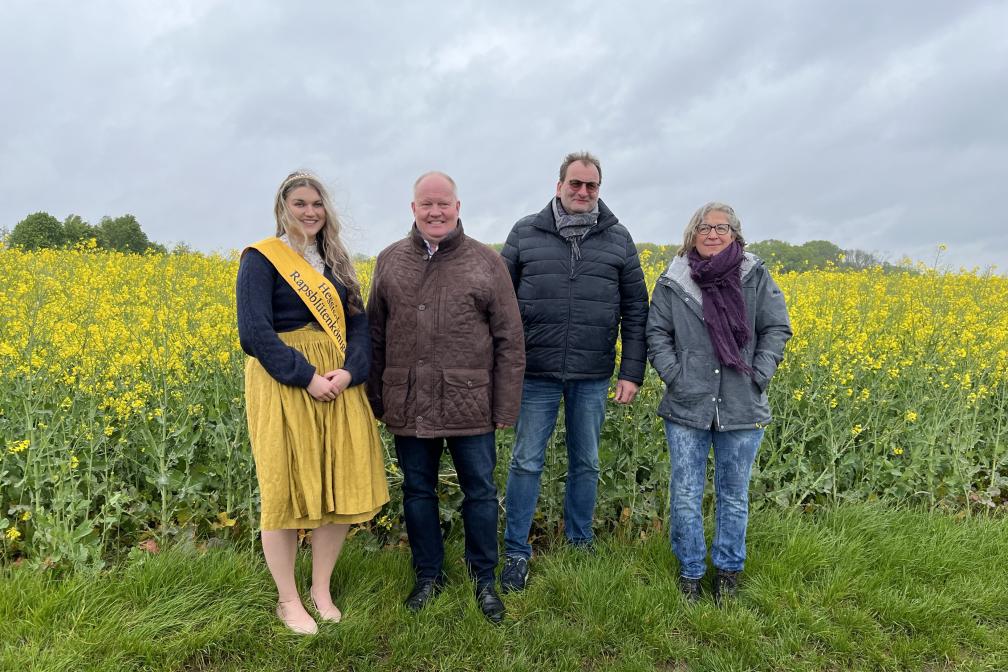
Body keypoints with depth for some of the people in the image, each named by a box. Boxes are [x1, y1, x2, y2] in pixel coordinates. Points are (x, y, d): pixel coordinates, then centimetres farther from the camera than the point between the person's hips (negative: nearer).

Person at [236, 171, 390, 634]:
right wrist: (305, 376, -19)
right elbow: (255, 332, -14)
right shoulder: (261, 259, -4)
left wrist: (350, 370, -11)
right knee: (285, 489, 3)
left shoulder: (335, 260, 14)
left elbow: (358, 322, 7)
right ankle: (287, 600, 21)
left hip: (339, 382, 6)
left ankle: (321, 589, 26)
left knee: (341, 485, 7)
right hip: (285, 384, -5)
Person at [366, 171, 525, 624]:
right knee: (417, 491, 15)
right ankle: (428, 575, 34)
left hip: (469, 404, -2)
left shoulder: (487, 262, -2)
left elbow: (509, 340, -3)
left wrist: (506, 407, -6)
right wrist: (375, 399, 7)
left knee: (480, 491, 10)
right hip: (409, 406, 3)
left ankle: (484, 580, 30)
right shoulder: (390, 261, 6)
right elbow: (374, 336, 10)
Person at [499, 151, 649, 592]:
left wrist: (632, 372, -1)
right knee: (526, 462, 5)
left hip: (593, 376, 1)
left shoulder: (618, 239, 4)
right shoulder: (525, 234, 2)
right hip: (536, 373, -1)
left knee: (585, 462, 14)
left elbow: (635, 310, 5)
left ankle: (580, 543, 33)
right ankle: (516, 552, 20)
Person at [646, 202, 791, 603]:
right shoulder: (673, 281, 1)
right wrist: (673, 377, -9)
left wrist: (757, 377, -7)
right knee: (685, 495, 6)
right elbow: (656, 334, 2)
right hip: (687, 406, 0)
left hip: (741, 408, 1)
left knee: (734, 494, 13)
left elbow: (777, 330, 3)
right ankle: (689, 571, 25)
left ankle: (728, 570, 32)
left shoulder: (755, 277, 1)